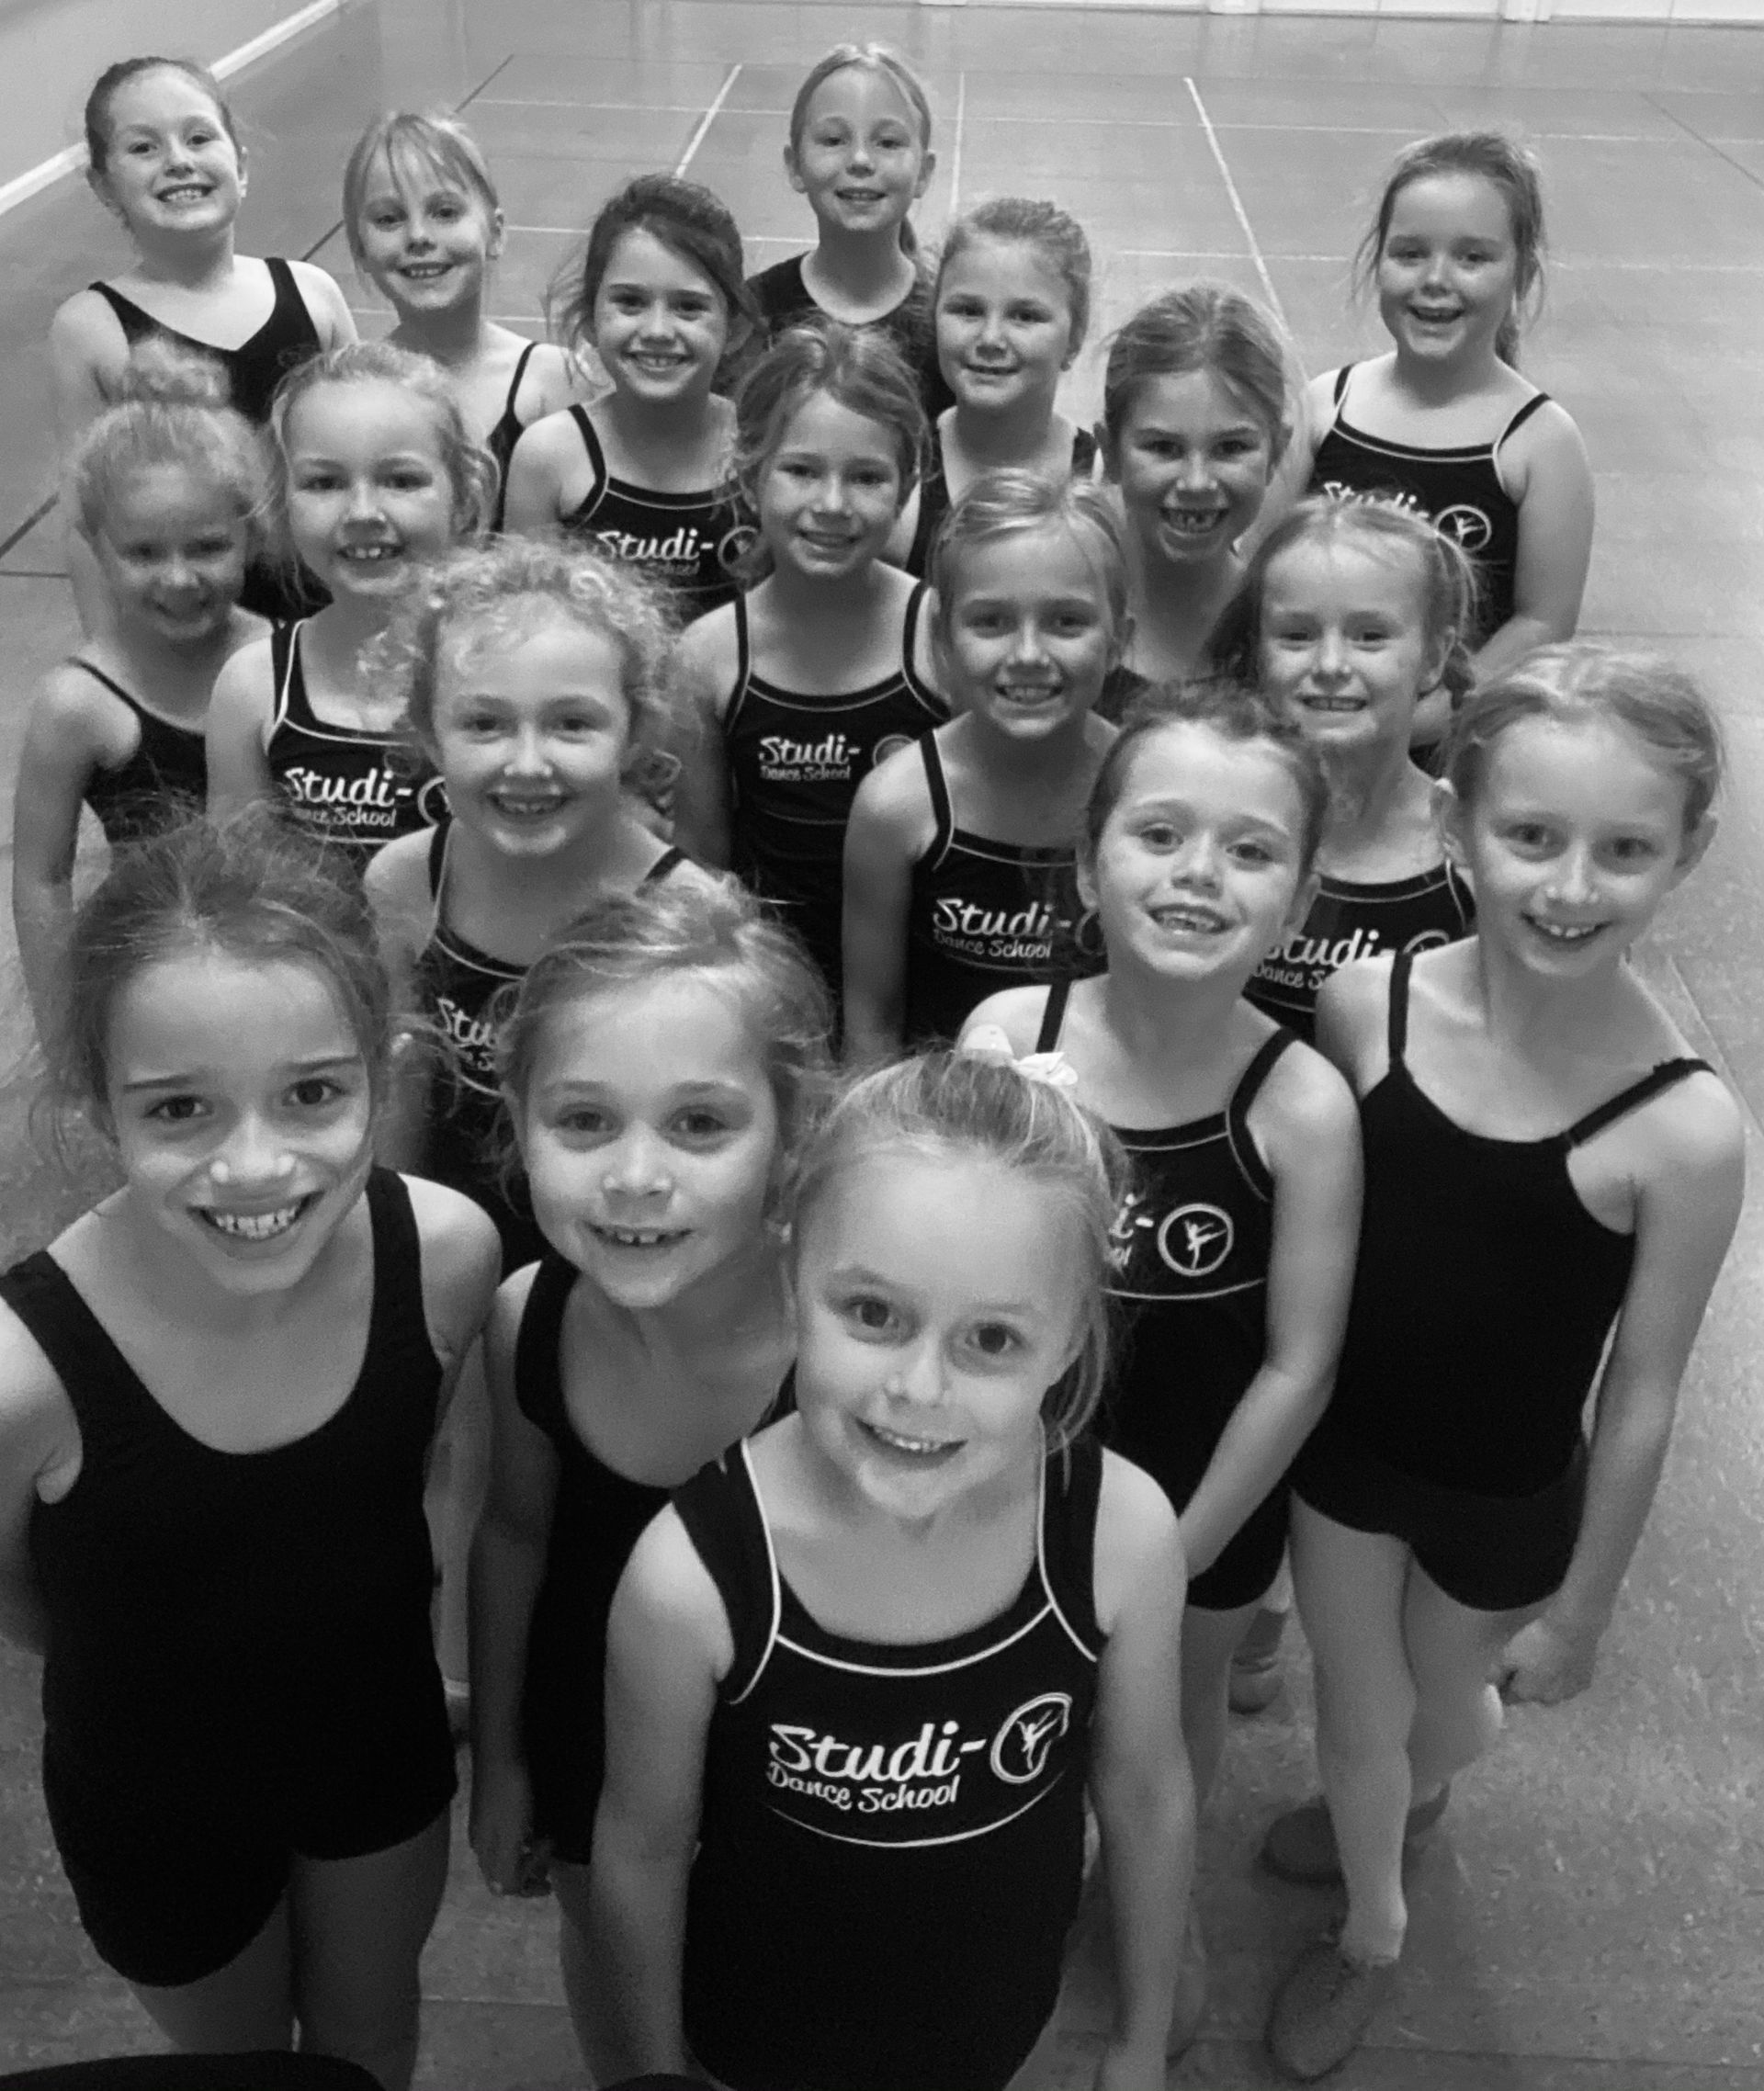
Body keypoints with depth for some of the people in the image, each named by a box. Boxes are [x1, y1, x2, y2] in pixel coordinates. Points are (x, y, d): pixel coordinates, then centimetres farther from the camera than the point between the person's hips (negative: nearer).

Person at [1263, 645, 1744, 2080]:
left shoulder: (1685, 1127, -28)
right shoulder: (1363, 1005, -19)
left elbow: (1642, 1398, -16)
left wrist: (1583, 1609, -4)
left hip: (1507, 1496, -2)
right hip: (1344, 1439, 3)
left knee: (1443, 1704, 26)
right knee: (1353, 1709, 24)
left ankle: (1415, 1788, 63)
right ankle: (1373, 1924, 56)